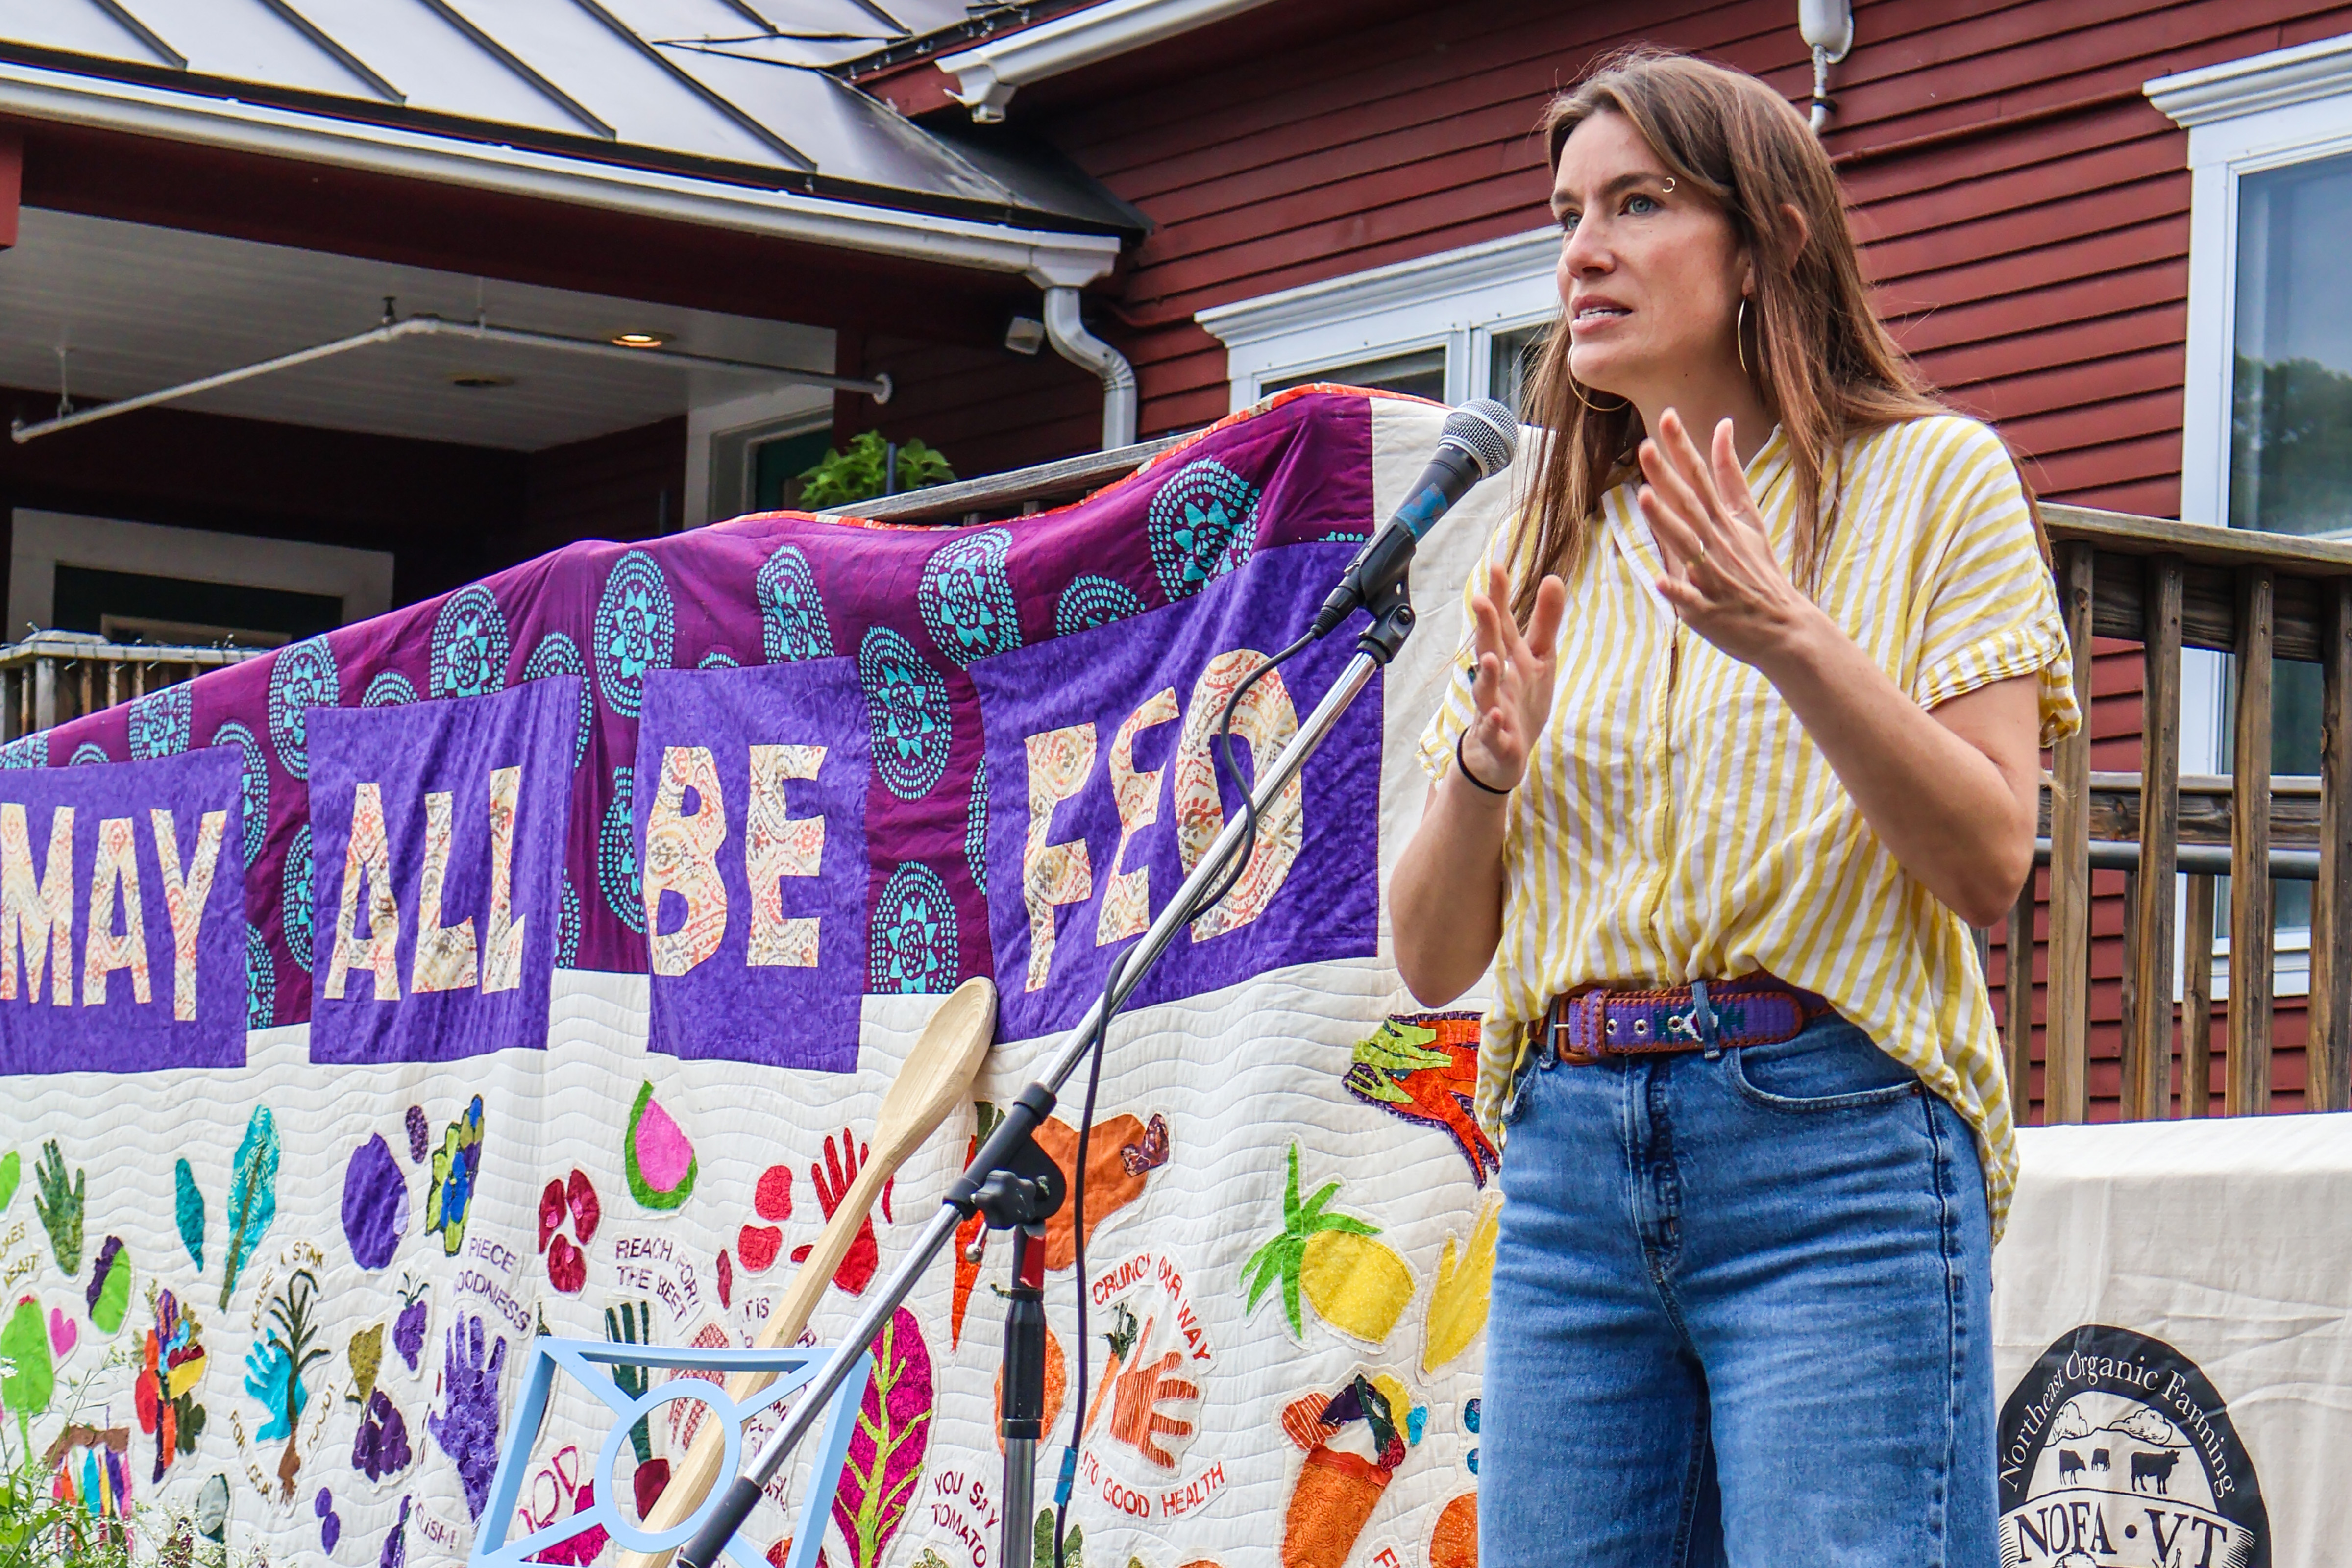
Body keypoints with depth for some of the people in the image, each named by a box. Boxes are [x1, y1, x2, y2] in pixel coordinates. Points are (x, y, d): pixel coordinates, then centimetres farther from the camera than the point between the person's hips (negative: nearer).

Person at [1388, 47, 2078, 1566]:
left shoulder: (1931, 478, 5)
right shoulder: (1547, 545, 18)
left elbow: (1990, 866, -6)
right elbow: (1432, 960, 13)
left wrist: (1796, 641, -18)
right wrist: (1485, 768, -7)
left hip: (1835, 1149, -4)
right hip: (1570, 1164, 4)